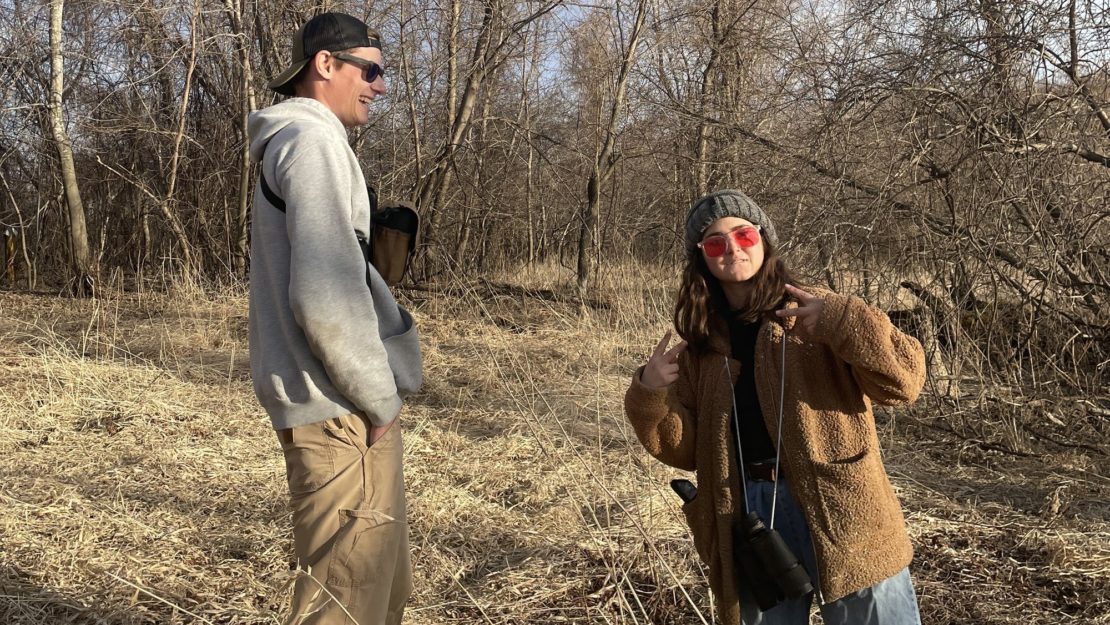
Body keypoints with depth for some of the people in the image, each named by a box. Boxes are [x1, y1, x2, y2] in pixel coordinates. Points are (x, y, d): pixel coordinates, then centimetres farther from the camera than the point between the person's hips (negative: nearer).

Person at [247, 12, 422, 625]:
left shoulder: (294, 142, 20)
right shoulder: (312, 141, -12)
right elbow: (325, 295, -24)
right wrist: (379, 396, -12)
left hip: (344, 408, 10)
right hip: (342, 412, -10)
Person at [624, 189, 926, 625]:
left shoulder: (817, 314, 0)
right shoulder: (702, 342, 9)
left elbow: (904, 381, -10)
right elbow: (687, 448, 9)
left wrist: (844, 321, -23)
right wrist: (649, 397, -8)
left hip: (837, 514, -3)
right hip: (747, 518, 4)